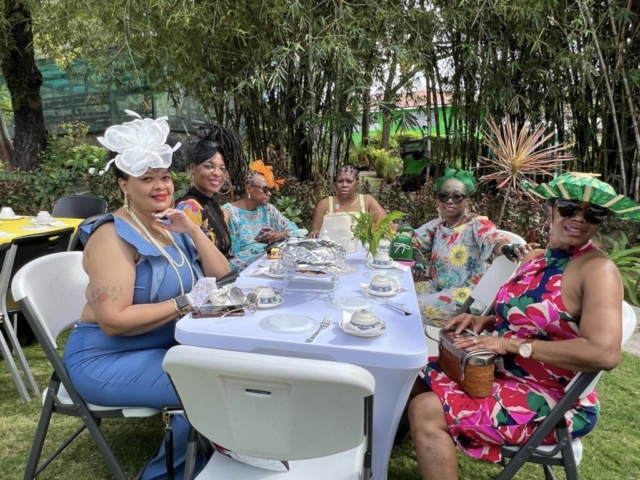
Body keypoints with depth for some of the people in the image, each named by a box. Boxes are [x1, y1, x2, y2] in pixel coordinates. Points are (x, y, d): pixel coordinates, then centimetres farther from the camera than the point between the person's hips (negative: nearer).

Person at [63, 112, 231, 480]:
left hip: (166, 345, 7)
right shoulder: (114, 236, -17)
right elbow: (114, 321, -25)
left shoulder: (172, 224, 5)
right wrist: (186, 303, -25)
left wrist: (193, 230, -13)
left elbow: (221, 277, 0)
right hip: (109, 359, -7)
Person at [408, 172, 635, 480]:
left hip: (551, 400, -8)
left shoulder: (598, 269, -18)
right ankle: (429, 453, 26)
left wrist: (513, 345, -26)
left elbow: (605, 353, -29)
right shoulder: (535, 258, 6)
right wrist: (484, 321, -2)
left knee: (427, 411, -22)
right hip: (502, 372, 8)